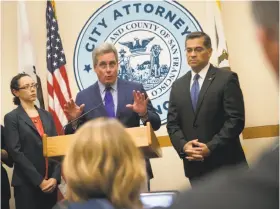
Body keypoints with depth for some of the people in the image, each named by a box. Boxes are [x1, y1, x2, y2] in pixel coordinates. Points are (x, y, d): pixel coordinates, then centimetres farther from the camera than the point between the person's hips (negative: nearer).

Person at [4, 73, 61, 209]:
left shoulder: (46, 115, 13)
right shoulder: (11, 118, -1)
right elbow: (15, 152, -9)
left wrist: (55, 177, -7)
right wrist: (39, 180, -14)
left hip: (50, 182, 4)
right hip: (26, 184, -4)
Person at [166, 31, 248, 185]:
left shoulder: (227, 79, -2)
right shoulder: (178, 86, 14)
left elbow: (236, 120, -10)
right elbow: (172, 123, 11)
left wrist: (211, 147, -18)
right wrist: (183, 146, -9)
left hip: (225, 164, -4)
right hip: (195, 166, 4)